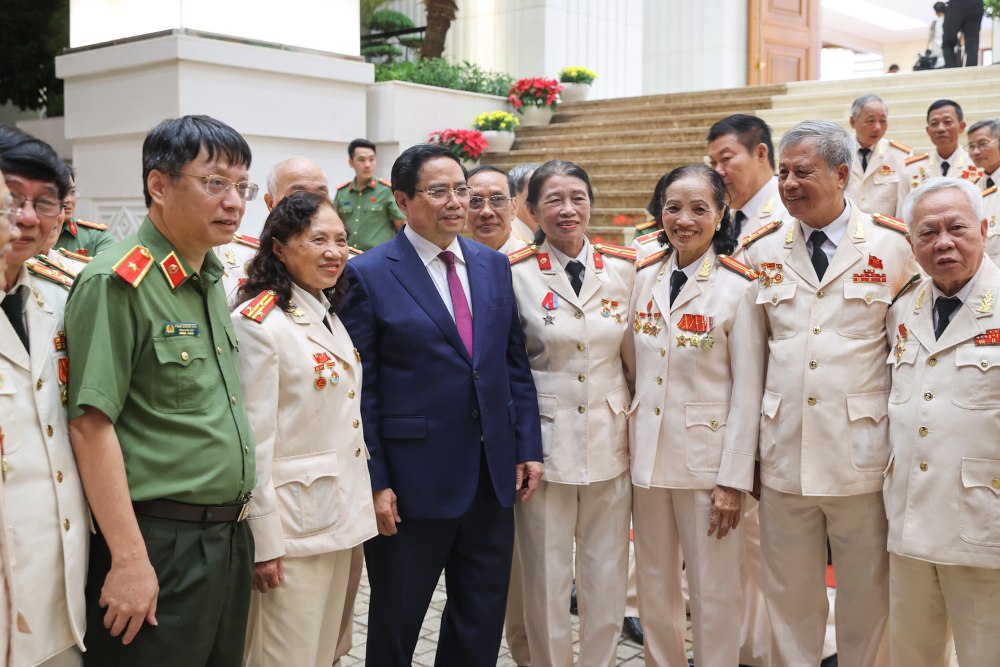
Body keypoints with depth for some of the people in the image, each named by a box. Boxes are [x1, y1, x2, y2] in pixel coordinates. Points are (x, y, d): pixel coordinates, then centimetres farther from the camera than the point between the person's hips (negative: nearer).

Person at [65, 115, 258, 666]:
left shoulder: (212, 279, 10)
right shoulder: (118, 283, -15)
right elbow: (91, 425, -19)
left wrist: (236, 516, 15)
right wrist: (129, 560, -20)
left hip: (229, 536, 8)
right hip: (159, 547, -8)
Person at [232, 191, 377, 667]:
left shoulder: (330, 317, 11)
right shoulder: (257, 322, -15)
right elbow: (253, 440, -17)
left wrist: (367, 495, 15)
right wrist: (263, 541, -16)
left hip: (342, 515, 8)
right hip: (294, 521, -8)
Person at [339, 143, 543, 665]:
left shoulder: (494, 265, 7)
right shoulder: (368, 275, -9)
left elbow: (515, 364, 10)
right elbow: (360, 390, -10)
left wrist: (528, 448, 4)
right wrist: (375, 481, -13)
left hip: (493, 476, 5)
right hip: (412, 481, -5)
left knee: (483, 623, 16)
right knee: (396, 622, 14)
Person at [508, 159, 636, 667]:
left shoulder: (623, 268, 2)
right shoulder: (515, 273, -6)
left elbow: (635, 355, 10)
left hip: (611, 442, 3)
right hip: (545, 443, -2)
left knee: (608, 576, 11)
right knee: (546, 578, 7)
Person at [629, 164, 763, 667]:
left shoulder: (739, 286, -9)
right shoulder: (645, 277, 5)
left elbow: (748, 391, -10)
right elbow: (634, 367, 10)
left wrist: (734, 479, -12)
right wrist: (628, 447, 6)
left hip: (707, 458, -4)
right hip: (647, 455, 5)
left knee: (714, 590, 5)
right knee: (655, 587, 14)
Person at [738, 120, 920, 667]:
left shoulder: (893, 247, -1)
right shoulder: (760, 251, 6)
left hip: (863, 457, -2)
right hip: (783, 457, 2)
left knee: (867, 600, 11)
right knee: (789, 599, 13)